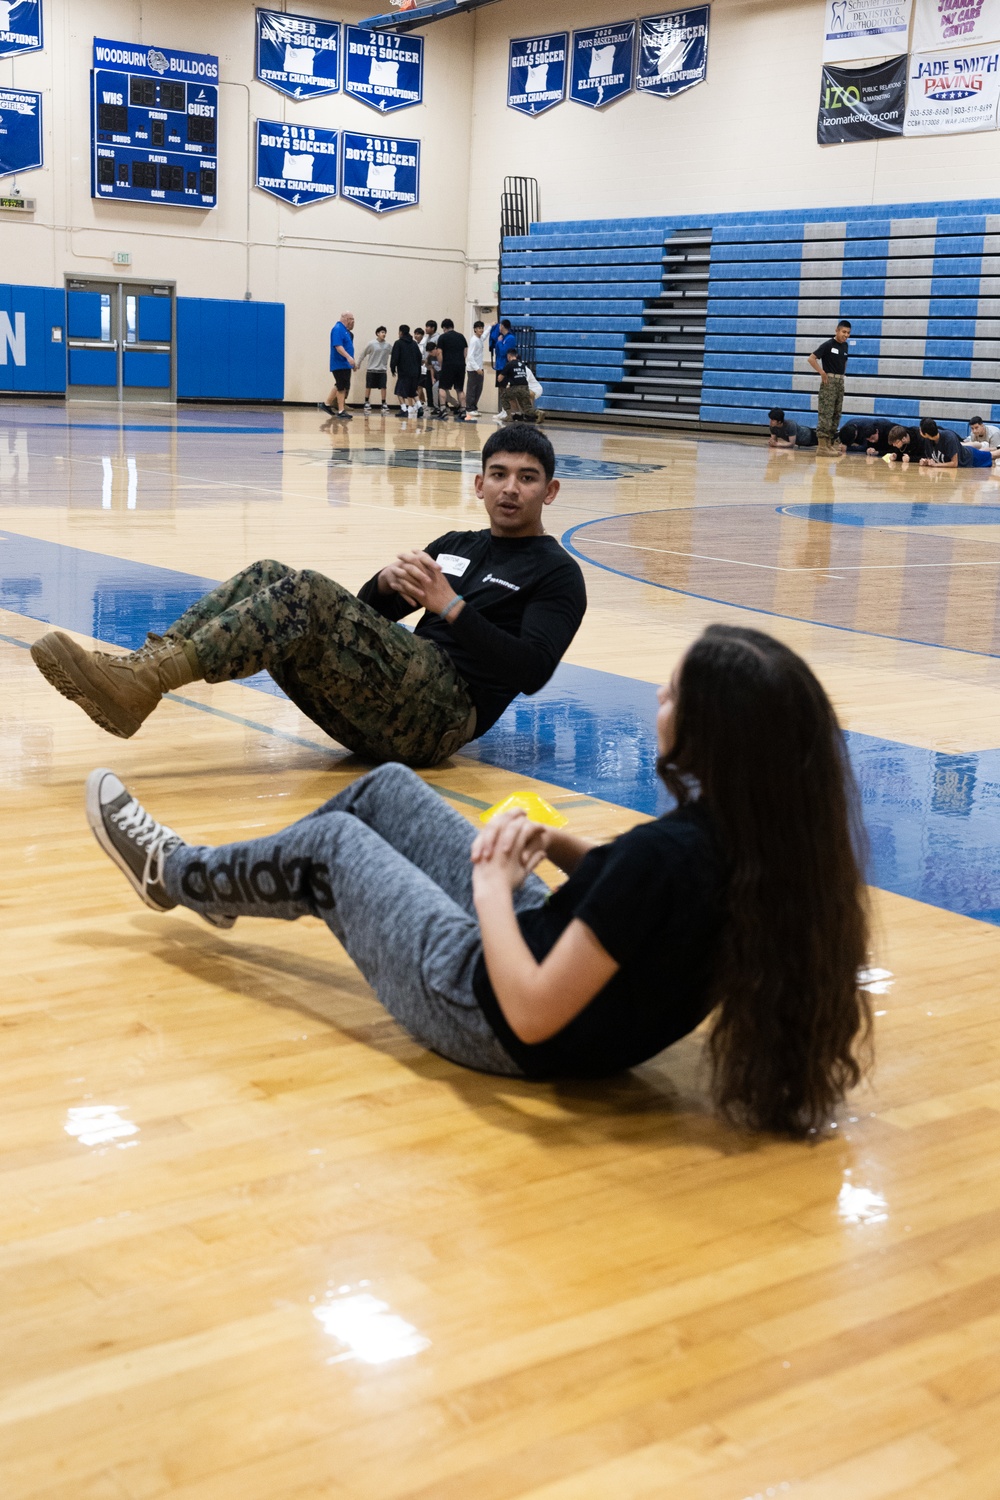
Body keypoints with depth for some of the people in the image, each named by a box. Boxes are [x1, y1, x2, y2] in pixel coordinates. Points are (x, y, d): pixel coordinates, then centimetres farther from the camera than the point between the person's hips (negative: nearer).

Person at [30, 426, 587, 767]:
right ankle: (138, 667, -22)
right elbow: (365, 616, 24)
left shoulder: (557, 574, 7)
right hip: (383, 712, 7)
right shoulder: (454, 546, 28)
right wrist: (387, 583, 1)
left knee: (307, 593, -27)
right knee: (268, 576, -7)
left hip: (444, 713, -7)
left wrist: (449, 606, -13)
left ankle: (142, 684, -33)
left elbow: (532, 670, -10)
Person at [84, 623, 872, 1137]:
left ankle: (178, 874, 43)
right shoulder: (781, 838, -13)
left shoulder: (670, 853, -37)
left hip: (496, 1021, -8)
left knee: (331, 844, 13)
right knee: (387, 788, 18)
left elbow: (531, 1013, -32)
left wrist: (492, 883, -19)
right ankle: (214, 881, 43)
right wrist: (562, 846, -7)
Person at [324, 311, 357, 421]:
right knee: (342, 387, -8)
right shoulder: (338, 329, -13)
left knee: (340, 387, 14)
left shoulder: (345, 330, 17)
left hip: (346, 365, 10)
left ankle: (327, 404, 24)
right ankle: (341, 411, -4)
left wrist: (353, 362, 25)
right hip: (340, 365, -10)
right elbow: (338, 346, -24)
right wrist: (349, 357, -34)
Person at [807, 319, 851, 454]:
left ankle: (830, 442, 16)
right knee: (826, 413, -9)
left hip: (840, 381, 8)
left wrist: (843, 374, 12)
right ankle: (822, 444, -10)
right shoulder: (828, 344, -10)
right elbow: (811, 358, -14)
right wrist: (822, 372, -15)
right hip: (829, 381, -8)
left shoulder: (845, 346, 11)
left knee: (836, 413, 10)